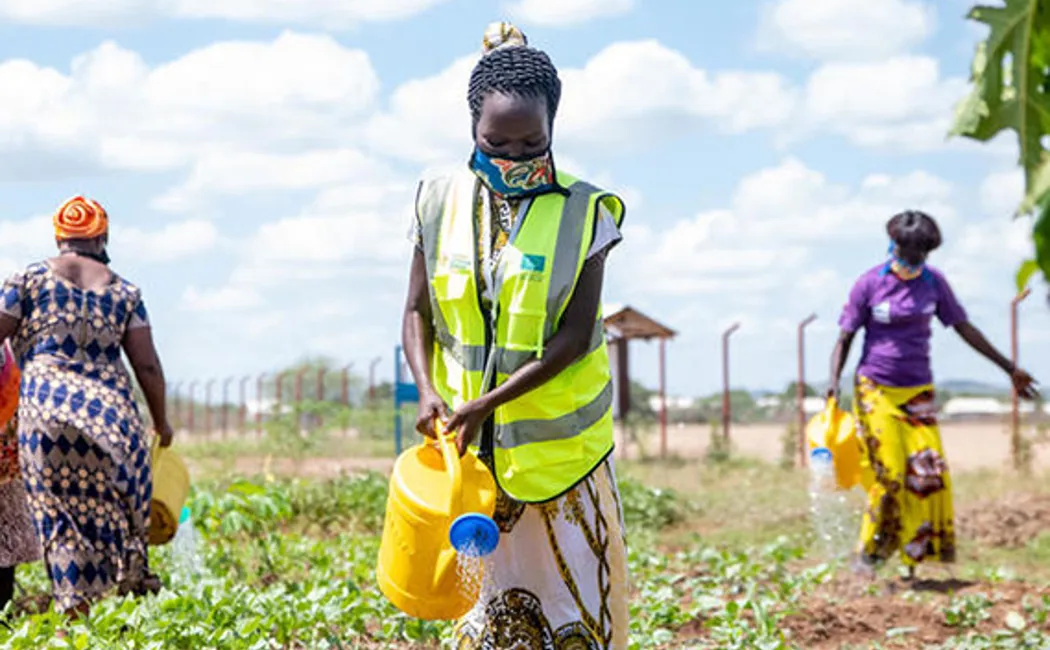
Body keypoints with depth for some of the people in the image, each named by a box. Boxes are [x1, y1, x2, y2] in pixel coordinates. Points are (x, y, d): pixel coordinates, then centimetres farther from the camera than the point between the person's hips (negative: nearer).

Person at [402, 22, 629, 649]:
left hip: (559, 441, -2)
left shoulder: (583, 214, -7)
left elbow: (575, 336, -11)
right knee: (485, 586, 9)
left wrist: (489, 402, -19)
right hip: (468, 440, 2)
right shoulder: (442, 202, 1)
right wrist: (428, 389, -12)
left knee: (575, 583, 5)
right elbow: (418, 312, 6)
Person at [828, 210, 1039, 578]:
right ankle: (868, 556, 0)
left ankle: (916, 557, 3)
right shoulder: (870, 284, -4)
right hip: (876, 391, -3)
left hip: (919, 392, 3)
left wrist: (1009, 368, 15)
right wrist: (834, 381, -18)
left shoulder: (934, 282, 5)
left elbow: (963, 327, 13)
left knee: (928, 472, -6)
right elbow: (845, 338, -2)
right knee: (890, 475, -12)